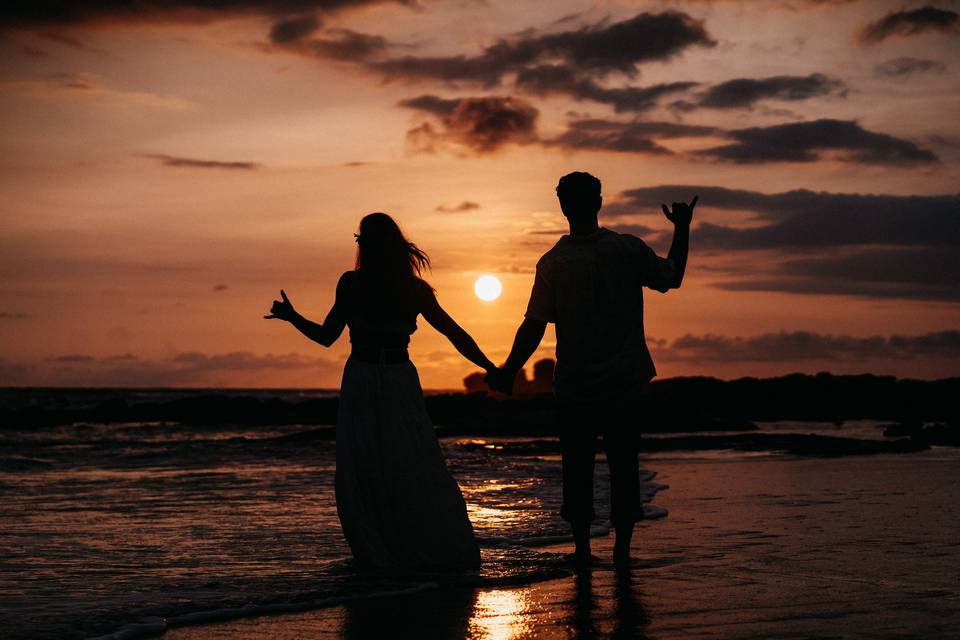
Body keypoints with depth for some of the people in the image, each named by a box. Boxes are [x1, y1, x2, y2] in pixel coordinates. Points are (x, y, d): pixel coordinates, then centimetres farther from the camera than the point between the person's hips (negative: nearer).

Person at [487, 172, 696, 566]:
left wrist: (508, 372, 0)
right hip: (625, 381, 1)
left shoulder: (552, 263, -9)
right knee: (623, 462, 9)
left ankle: (582, 548, 9)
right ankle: (622, 548, 10)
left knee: (577, 464, 8)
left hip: (574, 385, -1)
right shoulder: (629, 250, -5)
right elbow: (672, 278, 11)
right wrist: (682, 229, 22)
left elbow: (533, 326, -10)